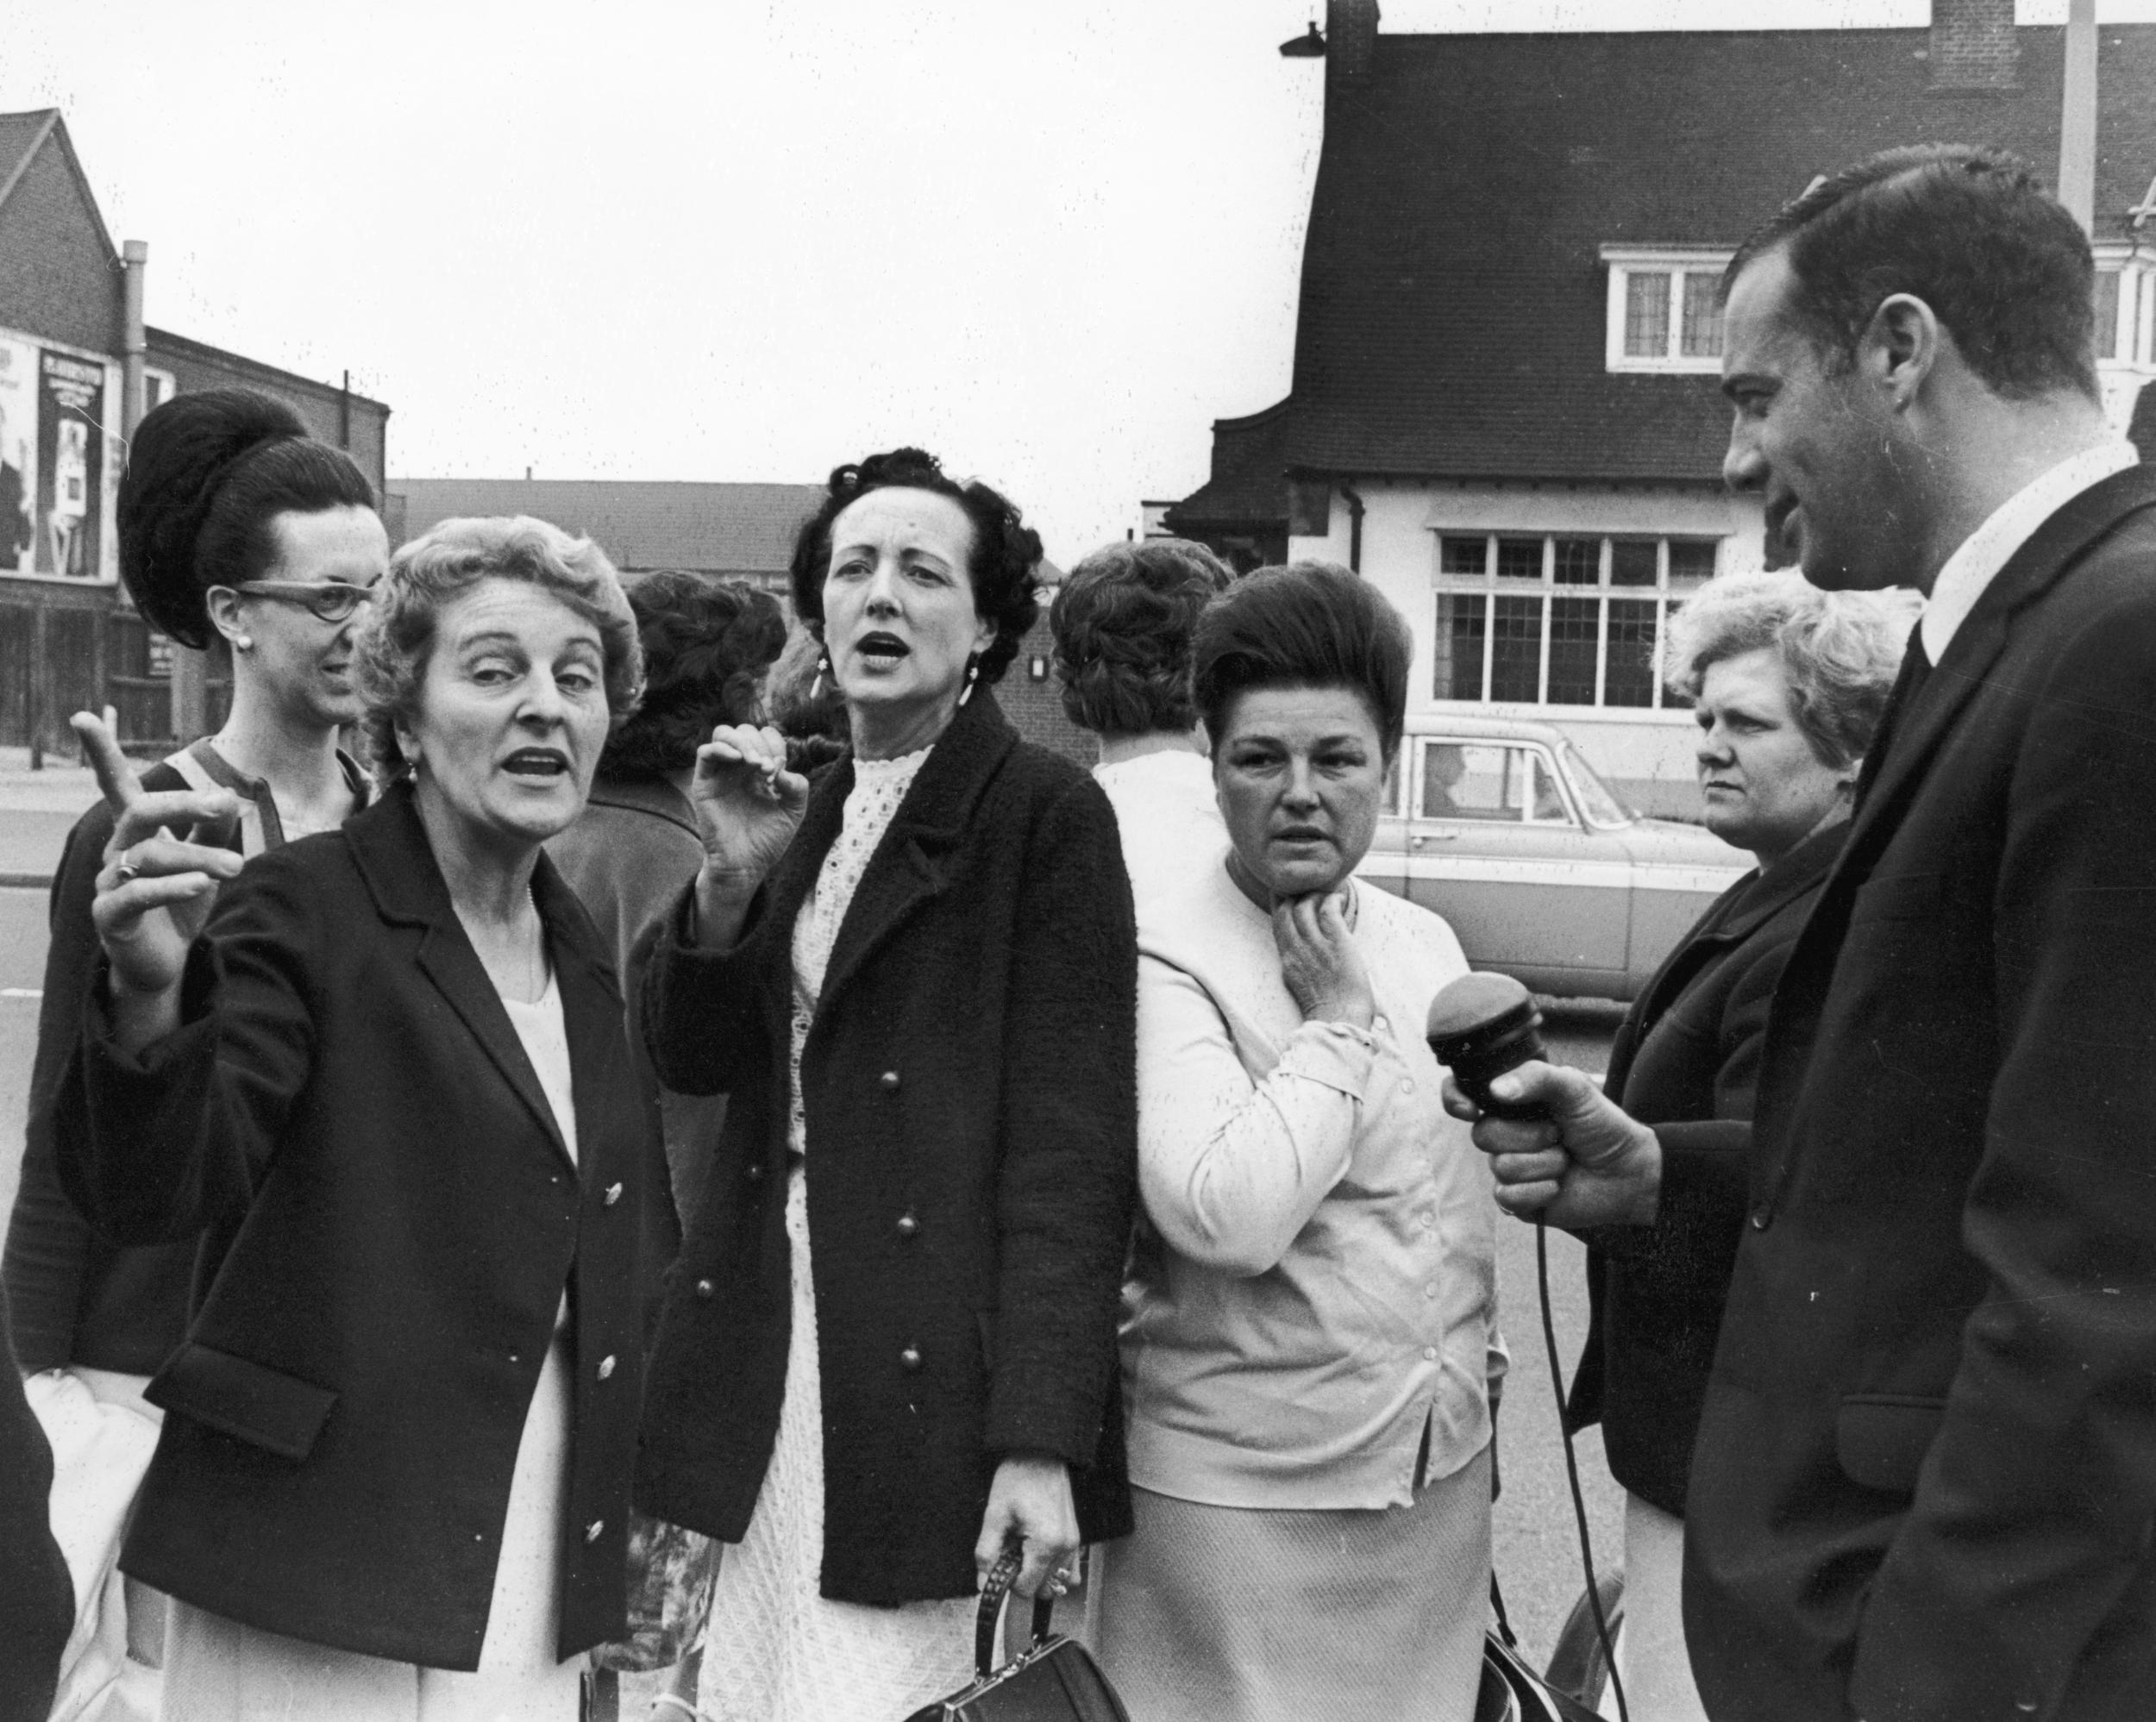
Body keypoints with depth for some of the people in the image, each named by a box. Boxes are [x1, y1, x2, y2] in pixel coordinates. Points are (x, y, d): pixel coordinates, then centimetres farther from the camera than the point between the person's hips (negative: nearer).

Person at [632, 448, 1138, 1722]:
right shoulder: (809, 811, 13)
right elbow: (693, 1059, 10)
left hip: (937, 1376, -6)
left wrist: (1043, 1439, -19)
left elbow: (1070, 1144, -12)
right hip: (771, 1374, 6)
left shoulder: (1046, 813, -7)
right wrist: (735, 875, -7)